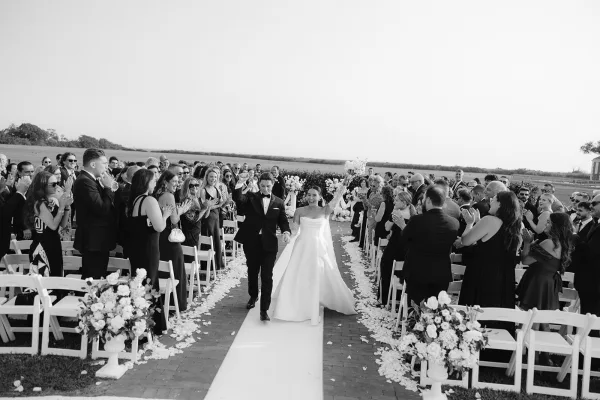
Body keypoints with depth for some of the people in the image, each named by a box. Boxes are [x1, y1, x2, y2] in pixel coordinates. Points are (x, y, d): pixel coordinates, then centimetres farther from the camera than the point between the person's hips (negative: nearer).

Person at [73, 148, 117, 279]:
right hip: (94, 241, -10)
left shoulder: (91, 180, 13)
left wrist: (109, 189, 4)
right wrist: (108, 188, -14)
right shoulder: (85, 181, -18)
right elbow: (102, 209, -24)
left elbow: (103, 205, 16)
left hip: (98, 240, 10)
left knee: (95, 279, 16)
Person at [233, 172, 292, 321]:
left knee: (267, 277, -3)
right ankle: (253, 296, 43)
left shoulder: (279, 202, 4)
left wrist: (286, 232, -17)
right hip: (251, 242, 1)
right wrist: (238, 187, -38)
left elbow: (283, 220, 3)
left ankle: (264, 309, 3)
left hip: (269, 244, -1)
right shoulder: (251, 197, 0)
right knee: (252, 272, 18)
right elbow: (238, 199, -18)